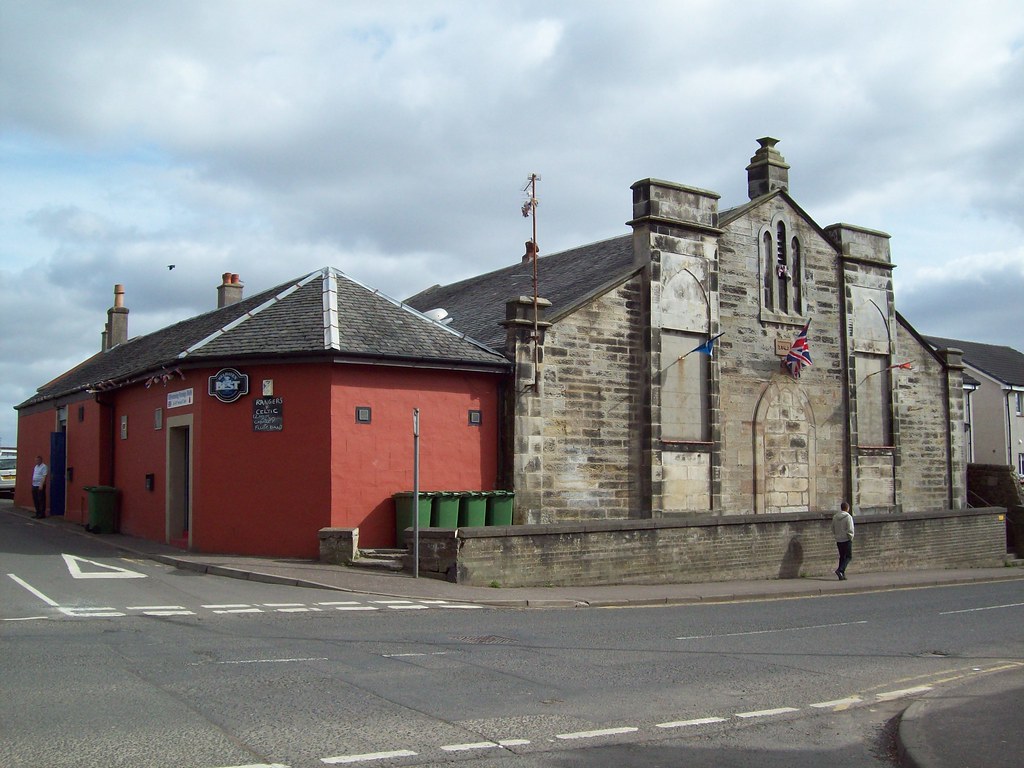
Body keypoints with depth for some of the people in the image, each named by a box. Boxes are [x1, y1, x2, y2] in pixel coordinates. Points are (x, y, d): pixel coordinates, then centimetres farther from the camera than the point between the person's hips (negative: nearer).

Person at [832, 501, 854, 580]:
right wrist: (851, 538, -4)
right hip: (846, 540, -6)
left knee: (842, 557, 13)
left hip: (838, 540, 6)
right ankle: (840, 570, -15)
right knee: (849, 556, 3)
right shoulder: (848, 517, -12)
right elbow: (850, 529, -16)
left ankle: (842, 575, 10)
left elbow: (833, 529, 11)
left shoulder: (835, 517, 6)